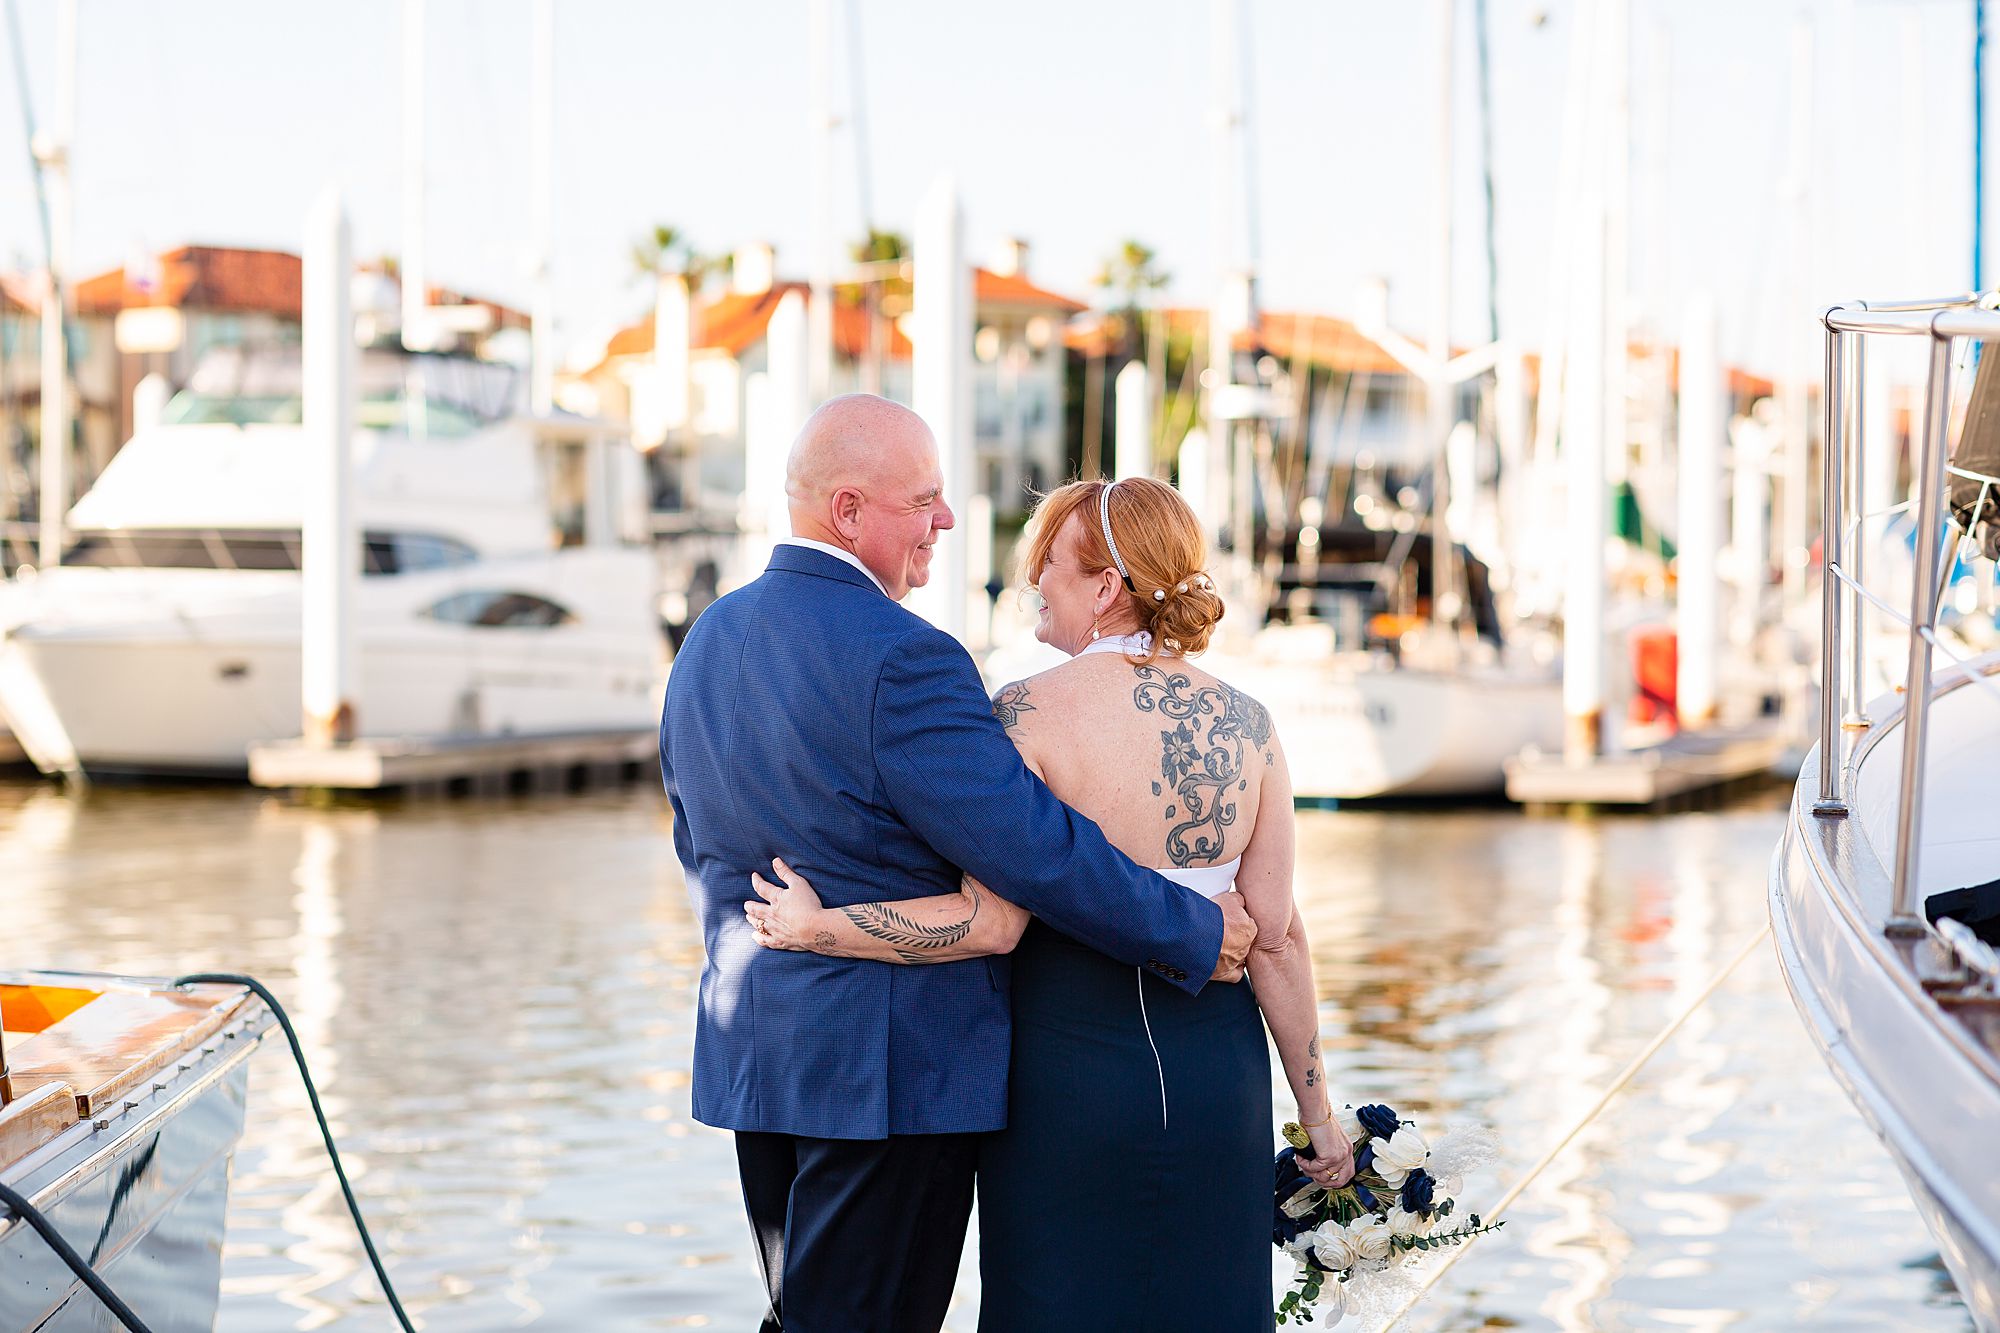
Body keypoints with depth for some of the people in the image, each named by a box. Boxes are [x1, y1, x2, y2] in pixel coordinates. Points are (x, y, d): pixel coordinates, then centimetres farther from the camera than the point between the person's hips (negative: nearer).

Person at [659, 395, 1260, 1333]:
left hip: (750, 1057, 9)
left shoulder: (709, 639, 9)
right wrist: (1197, 934, -10)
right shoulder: (901, 662, -20)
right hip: (889, 1072, -9)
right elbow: (1032, 849, -21)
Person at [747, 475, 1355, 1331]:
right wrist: (1316, 1111, 8)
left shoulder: (1032, 713, -14)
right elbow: (1276, 937, 0)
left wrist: (816, 927, -13)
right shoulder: (1243, 723, 0)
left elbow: (994, 922, -21)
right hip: (1219, 1082, 4)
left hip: (1068, 1075, -4)